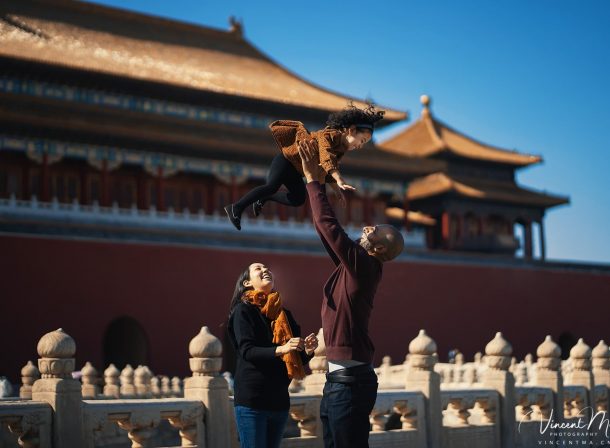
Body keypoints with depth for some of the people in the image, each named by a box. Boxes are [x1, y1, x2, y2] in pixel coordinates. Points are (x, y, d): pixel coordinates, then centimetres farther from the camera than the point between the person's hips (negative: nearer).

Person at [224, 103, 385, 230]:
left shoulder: (340, 149, 9)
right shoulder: (331, 135, -22)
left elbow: (328, 170, 19)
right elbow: (326, 158, -40)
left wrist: (336, 188, 9)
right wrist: (339, 180, -50)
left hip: (295, 169, 10)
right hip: (287, 159, -10)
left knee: (298, 199, 8)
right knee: (272, 186, -24)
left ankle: (264, 197, 20)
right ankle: (236, 208, -20)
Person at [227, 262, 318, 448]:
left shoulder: (284, 313, 14)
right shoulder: (243, 310, -2)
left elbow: (296, 359, 14)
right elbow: (247, 350, -15)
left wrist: (307, 351, -8)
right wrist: (281, 349, -29)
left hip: (279, 399, 6)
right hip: (252, 399, -6)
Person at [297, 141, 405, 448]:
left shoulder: (363, 266, -12)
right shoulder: (354, 266, 12)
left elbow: (328, 224, -18)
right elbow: (326, 228, 18)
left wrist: (312, 178, -10)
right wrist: (312, 180, 17)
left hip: (350, 380, -10)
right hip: (339, 378, 10)